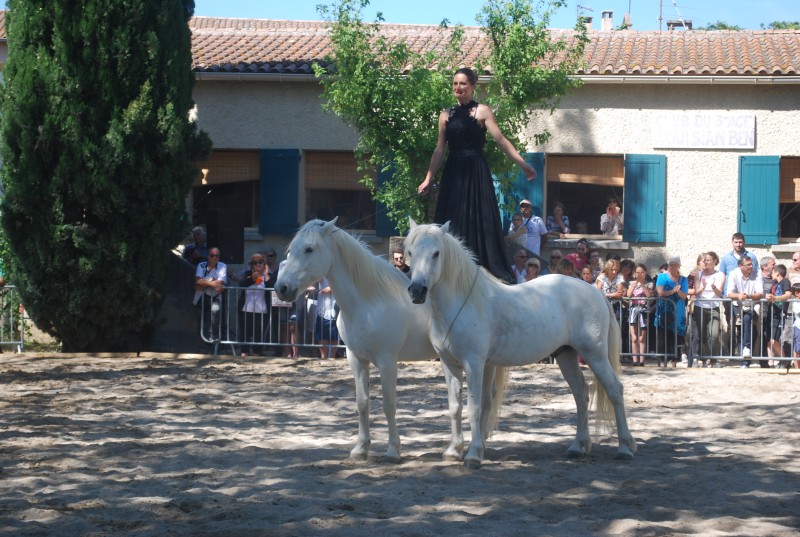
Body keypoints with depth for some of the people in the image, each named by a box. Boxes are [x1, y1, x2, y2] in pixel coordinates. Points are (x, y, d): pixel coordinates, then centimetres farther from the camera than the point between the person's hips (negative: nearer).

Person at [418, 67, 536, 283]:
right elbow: (439, 150, 15)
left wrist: (523, 164, -16)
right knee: (452, 224, 3)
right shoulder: (446, 115, 13)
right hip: (453, 174, 4)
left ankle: (486, 273, -3)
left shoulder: (482, 111, 0)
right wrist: (428, 178, 9)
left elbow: (500, 140, -7)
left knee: (480, 222, -6)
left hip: (476, 174, -4)